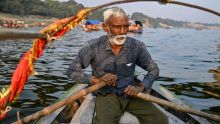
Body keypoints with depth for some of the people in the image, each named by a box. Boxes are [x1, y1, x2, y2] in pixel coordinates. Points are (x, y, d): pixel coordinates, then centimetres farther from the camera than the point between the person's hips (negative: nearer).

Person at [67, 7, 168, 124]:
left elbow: (154, 69, 7)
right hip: (106, 95, -3)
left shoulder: (137, 46, -5)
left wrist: (141, 87, -11)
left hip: (130, 94, 3)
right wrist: (95, 79, -17)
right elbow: (72, 71, -3)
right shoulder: (93, 47, -11)